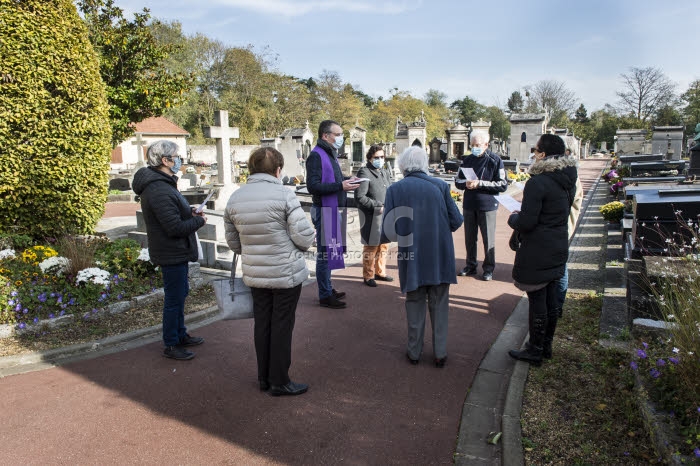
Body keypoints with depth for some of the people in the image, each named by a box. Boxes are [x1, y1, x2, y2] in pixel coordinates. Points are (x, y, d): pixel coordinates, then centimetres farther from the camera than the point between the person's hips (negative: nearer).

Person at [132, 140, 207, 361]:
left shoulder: (163, 183, 10)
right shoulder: (160, 191, -26)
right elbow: (175, 227, -28)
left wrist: (189, 212, 3)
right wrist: (199, 221, -13)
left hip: (177, 251, 11)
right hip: (171, 253, -11)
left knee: (180, 293, 23)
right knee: (174, 299, 2)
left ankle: (180, 335, 39)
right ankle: (171, 345, 17)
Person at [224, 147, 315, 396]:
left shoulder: (234, 198, 0)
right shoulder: (284, 195, -17)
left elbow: (233, 242, 6)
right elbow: (304, 236, -18)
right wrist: (299, 245, 5)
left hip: (254, 274, 5)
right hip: (287, 273, -5)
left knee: (262, 325, 17)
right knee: (282, 326, 7)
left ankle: (264, 378, 30)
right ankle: (279, 382, 19)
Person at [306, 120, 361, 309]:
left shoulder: (331, 154, 18)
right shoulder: (316, 155, -13)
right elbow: (313, 186, -20)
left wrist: (347, 180, 5)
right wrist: (340, 185, -24)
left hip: (335, 210, 10)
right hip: (325, 210, -9)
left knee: (330, 251, 16)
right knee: (325, 252, -3)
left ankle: (327, 288, 28)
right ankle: (325, 295, 6)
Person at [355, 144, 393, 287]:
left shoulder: (385, 173, 14)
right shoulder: (364, 173, -11)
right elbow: (359, 197, -17)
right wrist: (378, 206, -17)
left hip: (385, 216, 8)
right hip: (371, 216, -8)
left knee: (383, 245, 17)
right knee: (371, 247, 1)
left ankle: (380, 272, 32)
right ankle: (368, 276, 14)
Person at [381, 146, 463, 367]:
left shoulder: (395, 189, -8)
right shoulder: (440, 186, -5)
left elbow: (388, 229, -9)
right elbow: (456, 221, -4)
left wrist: (399, 236, 13)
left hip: (412, 257, 0)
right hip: (440, 256, 1)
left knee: (415, 304, 17)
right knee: (439, 305, 15)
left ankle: (414, 351, 26)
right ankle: (440, 353, 22)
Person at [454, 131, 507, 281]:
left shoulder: (495, 160, -7)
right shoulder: (467, 160, 7)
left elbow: (503, 185, -11)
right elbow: (457, 181, 13)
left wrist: (480, 183, -19)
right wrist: (465, 183, -11)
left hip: (487, 205, -4)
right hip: (469, 205, 4)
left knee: (488, 239, 3)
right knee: (469, 238, 13)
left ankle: (488, 268, 16)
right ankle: (471, 265, 26)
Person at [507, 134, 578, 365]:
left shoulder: (537, 182, -21)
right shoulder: (567, 181, 6)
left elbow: (526, 222, -23)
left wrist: (513, 218, -1)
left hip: (537, 253, -9)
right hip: (558, 248, 9)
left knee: (537, 300, 3)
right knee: (551, 299, 18)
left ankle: (535, 351, 16)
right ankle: (546, 346, 32)